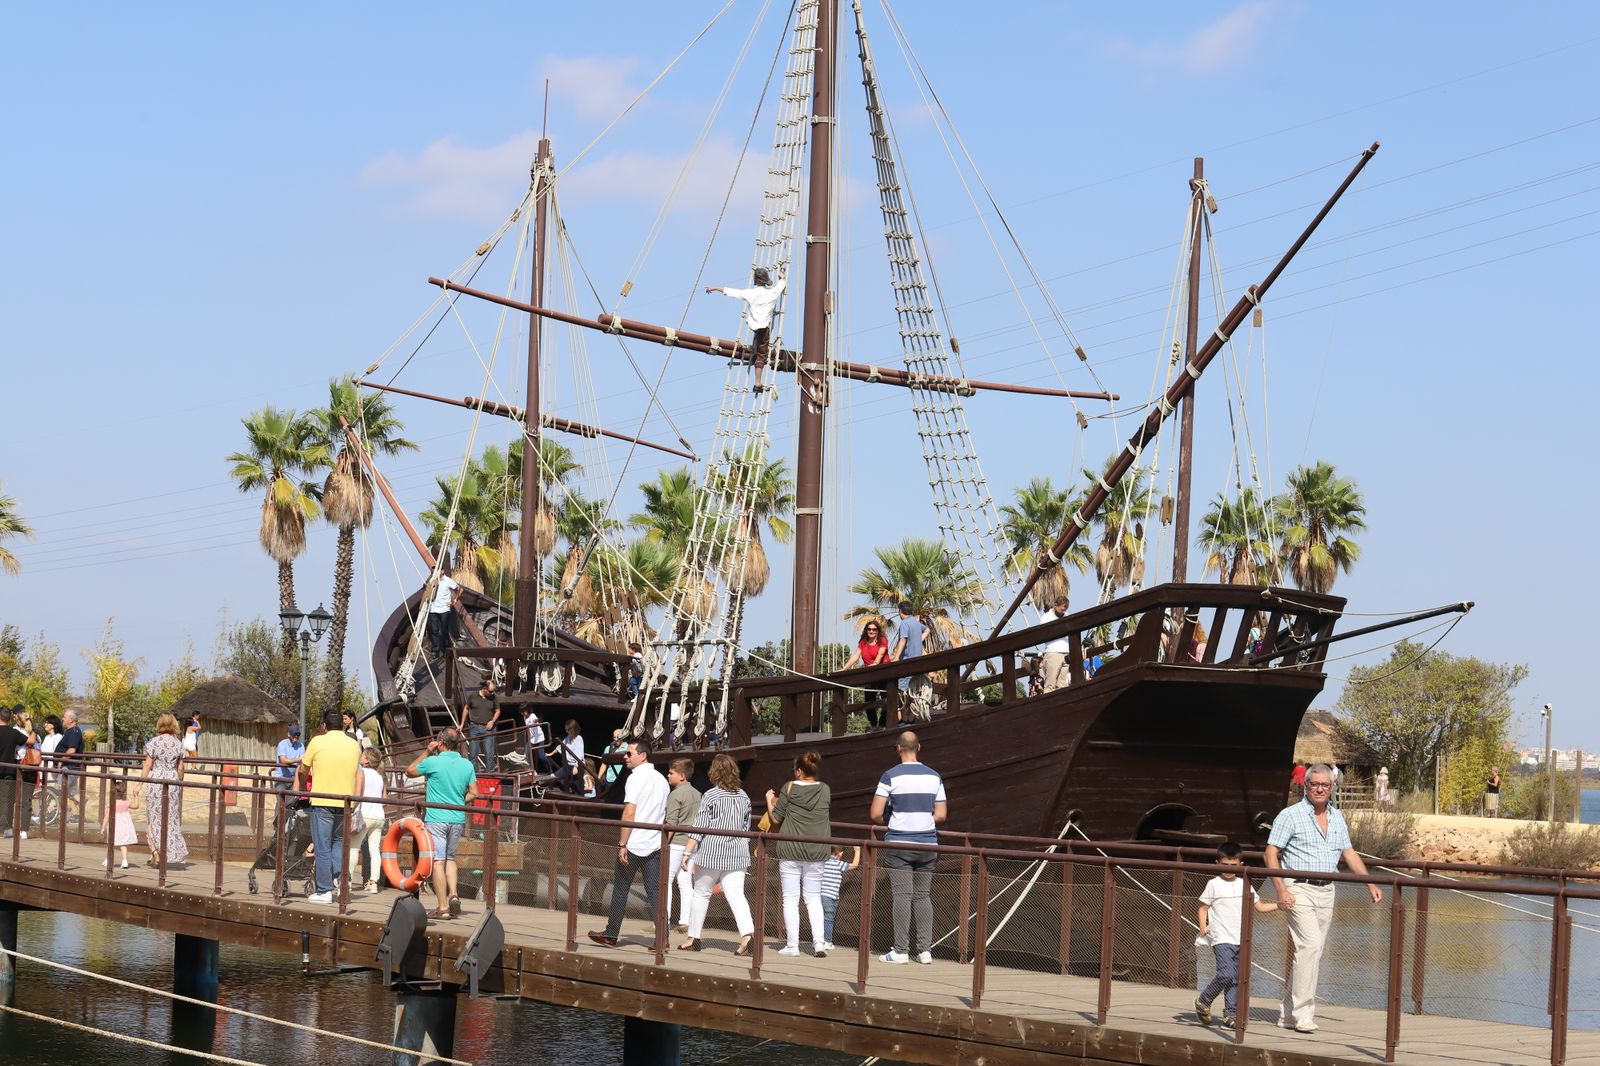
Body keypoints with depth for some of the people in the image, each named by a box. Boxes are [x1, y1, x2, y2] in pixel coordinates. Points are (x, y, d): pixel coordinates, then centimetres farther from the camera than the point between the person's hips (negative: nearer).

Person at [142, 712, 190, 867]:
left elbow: (147, 766, -6)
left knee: (154, 819, 7)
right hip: (173, 781, 3)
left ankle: (155, 852, 1)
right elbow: (180, 769, 6)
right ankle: (174, 853, 11)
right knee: (171, 819, 12)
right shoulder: (179, 744, 2)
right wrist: (179, 783, 20)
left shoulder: (153, 742, -7)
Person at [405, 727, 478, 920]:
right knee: (450, 859, 21)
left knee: (438, 861, -2)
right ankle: (453, 895, 3)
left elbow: (409, 771, 6)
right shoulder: (467, 765, 3)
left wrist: (426, 752, 9)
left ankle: (443, 907, -4)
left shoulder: (432, 762, -10)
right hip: (458, 820, 5)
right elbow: (473, 793, 4)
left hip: (436, 819, -4)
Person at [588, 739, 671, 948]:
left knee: (620, 889, 6)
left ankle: (611, 935, 13)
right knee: (655, 892, 3)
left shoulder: (636, 778, -11)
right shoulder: (662, 780, 13)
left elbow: (629, 813, -17)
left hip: (633, 845, -6)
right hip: (655, 845, 6)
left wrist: (622, 844, -16)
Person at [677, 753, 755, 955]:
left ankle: (694, 937, 17)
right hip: (737, 855, 4)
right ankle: (747, 933, -21)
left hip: (711, 854, -4)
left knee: (701, 893, 10)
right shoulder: (744, 797, 7)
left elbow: (699, 827, -10)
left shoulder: (711, 796, -8)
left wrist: (687, 852, -8)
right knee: (736, 895, -2)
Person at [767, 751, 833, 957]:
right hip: (816, 852, 3)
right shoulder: (825, 791, 2)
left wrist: (770, 800, 17)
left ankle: (792, 945, 3)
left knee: (790, 899, 4)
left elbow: (776, 819, -3)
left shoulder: (790, 788, -7)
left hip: (790, 851, -3)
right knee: (813, 898, 12)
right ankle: (819, 941, 0)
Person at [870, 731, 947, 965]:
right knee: (923, 896, 8)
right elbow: (941, 815, 7)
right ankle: (926, 950, 6)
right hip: (927, 843, 4)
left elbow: (876, 814, -9)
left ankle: (900, 951, -2)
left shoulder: (891, 776, -7)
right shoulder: (934, 777, 6)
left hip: (899, 843, -4)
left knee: (902, 895, -3)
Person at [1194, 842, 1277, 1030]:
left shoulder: (1245, 886, 13)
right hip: (1222, 939, -5)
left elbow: (1260, 907, 21)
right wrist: (1203, 926, -14)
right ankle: (1203, 1001, 3)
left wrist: (1278, 905, 7)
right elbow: (1203, 908, 2)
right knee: (1226, 975, -18)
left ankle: (1230, 1015, 8)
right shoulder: (1214, 885, 0)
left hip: (1240, 940, 5)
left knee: (1236, 978, 3)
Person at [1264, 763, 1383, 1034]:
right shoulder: (1290, 815, -4)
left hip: (1326, 891, 6)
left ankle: (1288, 1015, 15)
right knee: (1310, 945, -20)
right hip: (1299, 890, -6)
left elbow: (1349, 853, 20)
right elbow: (1271, 854, -7)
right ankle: (1303, 1013, -18)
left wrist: (1371, 884, 9)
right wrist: (1281, 891, -16)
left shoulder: (1337, 818, 15)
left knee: (1314, 952, 7)